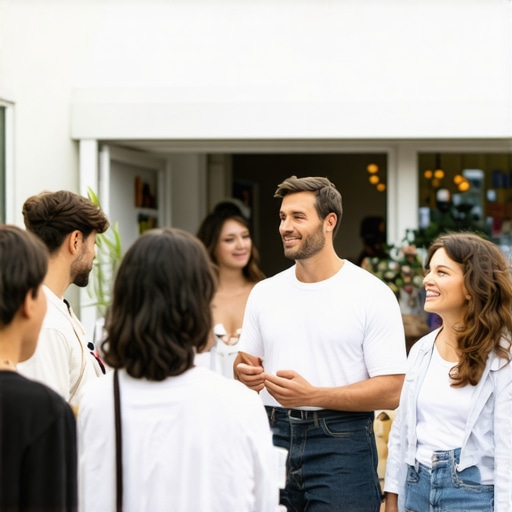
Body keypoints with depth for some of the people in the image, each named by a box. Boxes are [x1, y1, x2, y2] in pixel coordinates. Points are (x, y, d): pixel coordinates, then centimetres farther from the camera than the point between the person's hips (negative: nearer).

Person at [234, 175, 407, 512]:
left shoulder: (372, 294, -6)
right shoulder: (265, 293, 10)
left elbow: (391, 391, -11)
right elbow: (247, 360, 21)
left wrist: (312, 395, -19)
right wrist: (245, 375, -4)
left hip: (341, 445, -4)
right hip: (272, 437, 4)